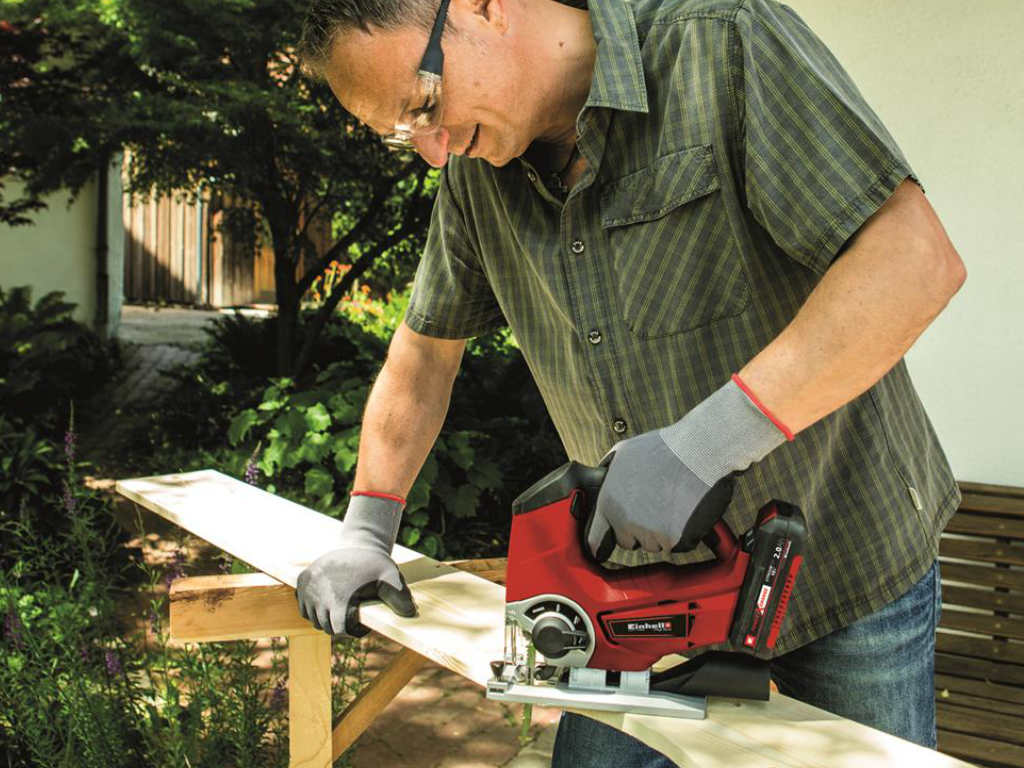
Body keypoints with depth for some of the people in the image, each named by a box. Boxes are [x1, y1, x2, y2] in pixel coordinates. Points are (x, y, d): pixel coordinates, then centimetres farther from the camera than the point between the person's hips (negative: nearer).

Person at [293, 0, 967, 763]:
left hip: (848, 564, -4)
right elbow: (426, 351, 12)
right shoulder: (477, 173, -1)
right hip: (655, 572, 5)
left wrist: (705, 443, -34)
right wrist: (367, 530, 7)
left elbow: (918, 259, -30)